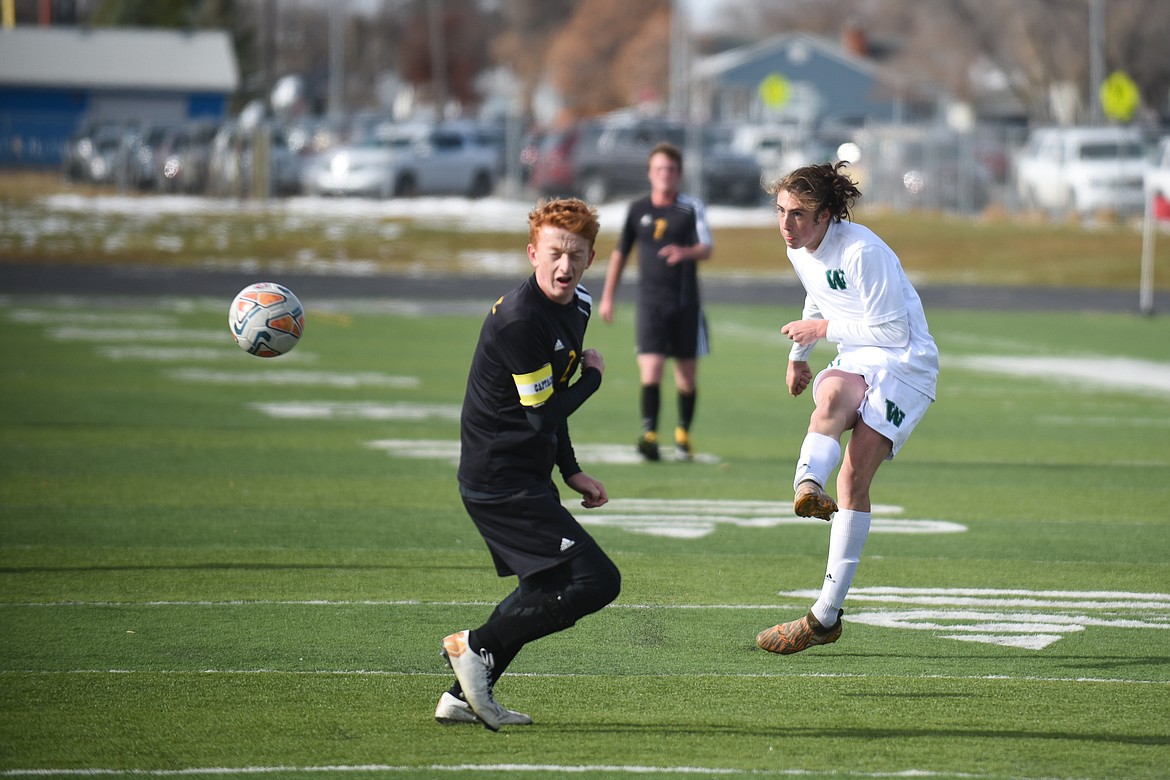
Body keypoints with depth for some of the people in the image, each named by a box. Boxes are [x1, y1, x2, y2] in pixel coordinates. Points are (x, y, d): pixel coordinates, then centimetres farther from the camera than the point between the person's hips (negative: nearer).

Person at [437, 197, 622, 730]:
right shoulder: (519, 319, -23)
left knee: (549, 588, 24)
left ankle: (463, 696, 30)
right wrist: (592, 377, -5)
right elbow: (543, 415, -21)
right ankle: (477, 646, -2)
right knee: (596, 582, -14)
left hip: (525, 477, 11)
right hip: (502, 481, -11)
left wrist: (571, 472, 16)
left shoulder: (576, 308, 8)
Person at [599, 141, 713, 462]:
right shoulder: (638, 210, 6)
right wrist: (607, 297, 15)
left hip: (686, 302, 0)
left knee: (687, 375, 6)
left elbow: (706, 248, -11)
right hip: (650, 301, 0)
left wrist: (686, 252, -34)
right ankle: (649, 434, -21)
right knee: (651, 367, -15)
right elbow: (620, 253, 16)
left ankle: (683, 434, 24)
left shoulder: (692, 207, 0)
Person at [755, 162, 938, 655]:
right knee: (832, 396, -34)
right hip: (856, 363, 7)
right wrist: (798, 354, 38)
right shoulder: (799, 251, 5)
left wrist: (824, 329, -16)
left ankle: (826, 614, -19)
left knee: (854, 477, -21)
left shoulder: (862, 252, -21)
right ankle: (809, 489, -63)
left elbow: (894, 332, -17)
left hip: (905, 365, -7)